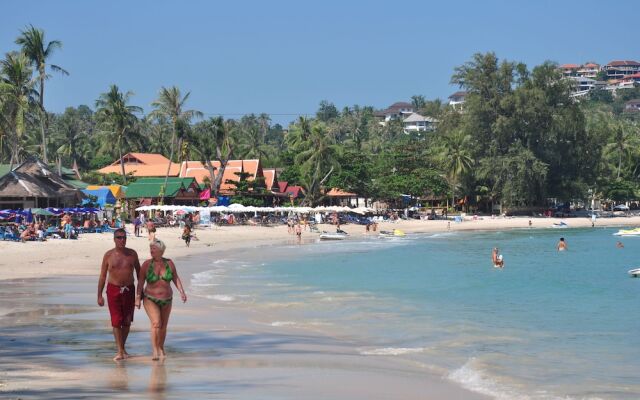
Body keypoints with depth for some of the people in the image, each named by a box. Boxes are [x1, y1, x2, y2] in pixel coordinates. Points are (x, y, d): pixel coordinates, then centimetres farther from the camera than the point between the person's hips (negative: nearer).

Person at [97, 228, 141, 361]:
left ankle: (123, 347, 24)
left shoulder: (132, 254, 3)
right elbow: (102, 276, 2)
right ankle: (120, 351, -6)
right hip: (113, 290, -2)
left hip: (129, 290, 2)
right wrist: (99, 295, 0)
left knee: (127, 321, 8)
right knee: (116, 321, -7)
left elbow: (138, 272, 12)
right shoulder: (108, 255, -2)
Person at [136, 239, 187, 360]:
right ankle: (155, 351, -18)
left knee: (163, 326, 11)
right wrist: (138, 298, -12)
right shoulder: (147, 264, -9)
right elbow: (140, 282, -7)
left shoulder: (169, 263, -3)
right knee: (156, 323, -21)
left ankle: (161, 348, 31)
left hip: (166, 300, 3)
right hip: (150, 300, -3)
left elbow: (176, 278, 3)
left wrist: (182, 292, -8)